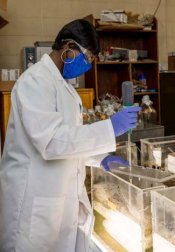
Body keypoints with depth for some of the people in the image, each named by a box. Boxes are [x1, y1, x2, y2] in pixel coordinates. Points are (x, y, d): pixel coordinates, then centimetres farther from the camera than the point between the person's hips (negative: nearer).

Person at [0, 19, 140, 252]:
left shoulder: (60, 82, 13)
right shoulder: (35, 80, -17)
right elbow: (51, 140, -27)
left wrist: (100, 157, 12)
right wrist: (110, 128, -25)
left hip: (61, 194, 9)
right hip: (37, 200, -9)